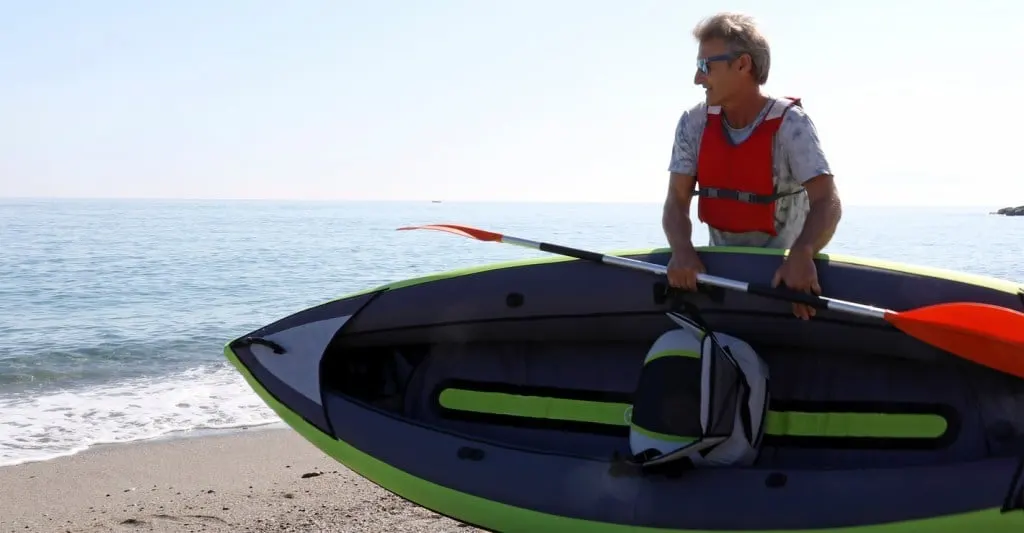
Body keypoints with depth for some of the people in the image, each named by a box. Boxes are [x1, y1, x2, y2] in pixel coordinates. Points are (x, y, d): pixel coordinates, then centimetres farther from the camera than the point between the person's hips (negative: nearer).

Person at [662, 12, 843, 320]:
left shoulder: (790, 124, -14)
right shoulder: (694, 124, -2)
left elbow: (827, 203, -23)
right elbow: (677, 203, -6)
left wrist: (802, 255, -43)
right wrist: (682, 250, -29)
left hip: (782, 270, -4)